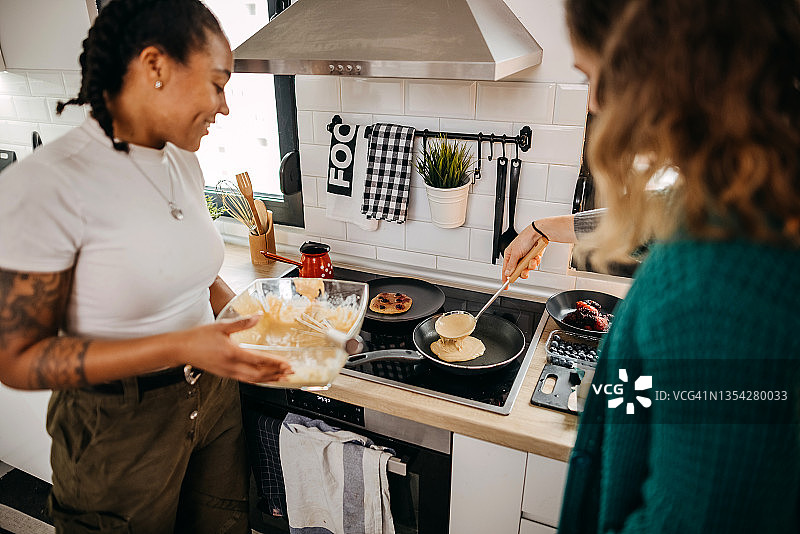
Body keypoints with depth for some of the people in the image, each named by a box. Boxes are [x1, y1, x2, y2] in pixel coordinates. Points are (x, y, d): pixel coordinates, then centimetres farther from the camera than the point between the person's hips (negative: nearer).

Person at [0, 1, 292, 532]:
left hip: (212, 395, 6)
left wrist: (253, 321, -2)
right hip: (121, 430, -6)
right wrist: (179, 347, -28)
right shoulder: (44, 184, -23)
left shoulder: (184, 162, -1)